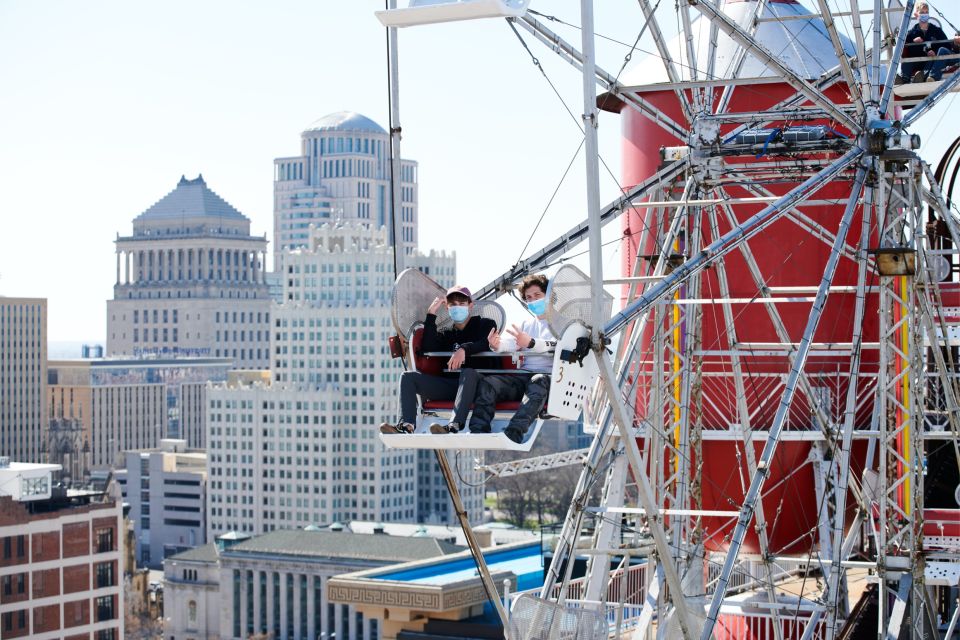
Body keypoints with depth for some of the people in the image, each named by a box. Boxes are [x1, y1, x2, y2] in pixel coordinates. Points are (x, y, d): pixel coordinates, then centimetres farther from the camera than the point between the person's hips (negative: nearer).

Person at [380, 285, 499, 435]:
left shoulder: (485, 324, 13)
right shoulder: (447, 334, 25)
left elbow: (488, 343, -10)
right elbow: (427, 348, 4)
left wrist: (465, 349, -26)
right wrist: (431, 315, 4)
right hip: (450, 385, 5)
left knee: (468, 372, -40)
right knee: (408, 376, -10)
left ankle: (454, 425, -55)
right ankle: (406, 425, -33)